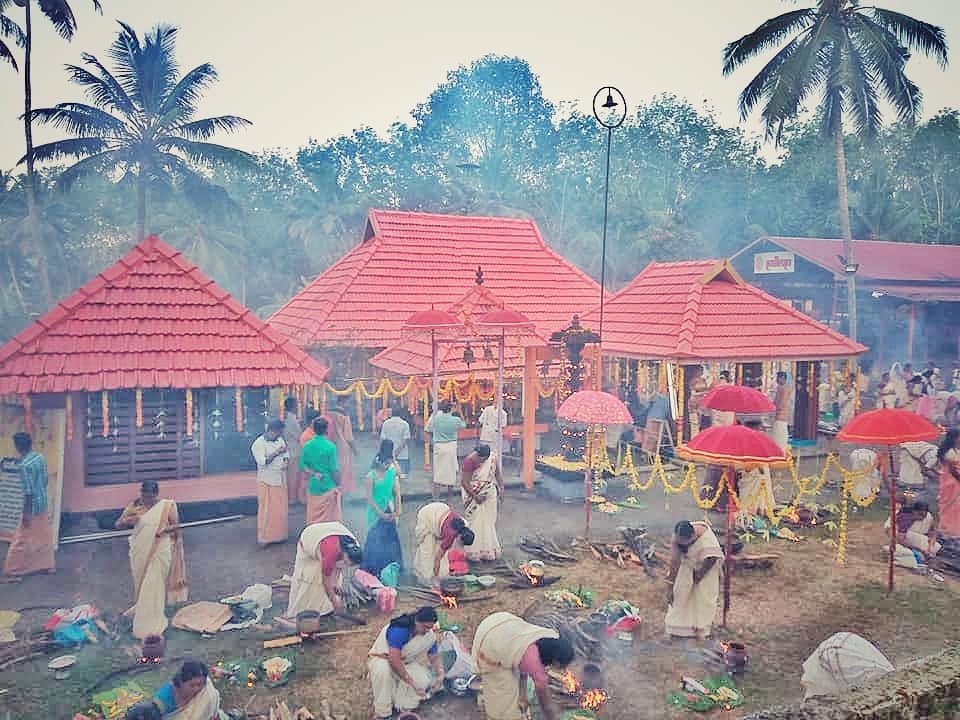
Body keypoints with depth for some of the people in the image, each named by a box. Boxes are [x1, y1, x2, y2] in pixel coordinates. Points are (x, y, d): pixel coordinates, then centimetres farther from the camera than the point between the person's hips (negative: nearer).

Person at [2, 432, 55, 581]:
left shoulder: (24, 465, -25)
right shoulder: (40, 457, -1)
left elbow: (29, 492, -23)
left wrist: (25, 513, -17)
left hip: (33, 506, -8)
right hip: (43, 503, 8)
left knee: (22, 540, 5)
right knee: (44, 536, 19)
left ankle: (14, 572, 15)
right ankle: (48, 565, 30)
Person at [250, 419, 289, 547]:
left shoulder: (280, 440, 5)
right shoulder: (258, 444, -14)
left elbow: (286, 454, 13)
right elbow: (262, 461, -22)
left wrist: (286, 461, -9)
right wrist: (277, 452, -26)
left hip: (280, 480, 6)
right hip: (266, 482, -6)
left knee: (280, 510, 10)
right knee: (266, 510, 0)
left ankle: (279, 535, 21)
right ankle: (264, 537, 8)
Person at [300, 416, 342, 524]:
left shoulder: (307, 446, -2)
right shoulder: (330, 446, -14)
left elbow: (302, 466, -1)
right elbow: (334, 469, -13)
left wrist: (314, 473, -3)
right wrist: (338, 485, -3)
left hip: (313, 486, 4)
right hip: (328, 487, -4)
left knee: (313, 518, 15)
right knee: (329, 519, 8)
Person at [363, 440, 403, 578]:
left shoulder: (392, 473, 0)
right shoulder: (371, 476, -12)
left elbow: (396, 493, 4)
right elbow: (369, 498, -12)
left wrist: (397, 511, -5)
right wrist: (381, 514, -13)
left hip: (389, 511, 4)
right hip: (376, 512, -4)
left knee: (390, 538, 8)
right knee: (376, 539, 0)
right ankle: (374, 568, 12)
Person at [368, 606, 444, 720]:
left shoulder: (429, 635, -14)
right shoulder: (399, 629, -34)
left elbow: (434, 657, 0)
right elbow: (394, 660, -39)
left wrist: (440, 676, -20)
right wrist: (412, 683, -37)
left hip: (405, 663, 5)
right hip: (381, 659, -5)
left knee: (424, 680, -24)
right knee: (383, 670, -40)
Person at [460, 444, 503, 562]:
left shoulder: (492, 457, -8)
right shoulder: (469, 461, -22)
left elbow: (497, 474, 5)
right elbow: (464, 482, -20)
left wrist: (501, 489, 0)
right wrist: (475, 496, -25)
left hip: (490, 495, 4)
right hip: (474, 494, -4)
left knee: (489, 521, 10)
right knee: (475, 523, -1)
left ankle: (488, 550, 22)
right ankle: (474, 551, 9)